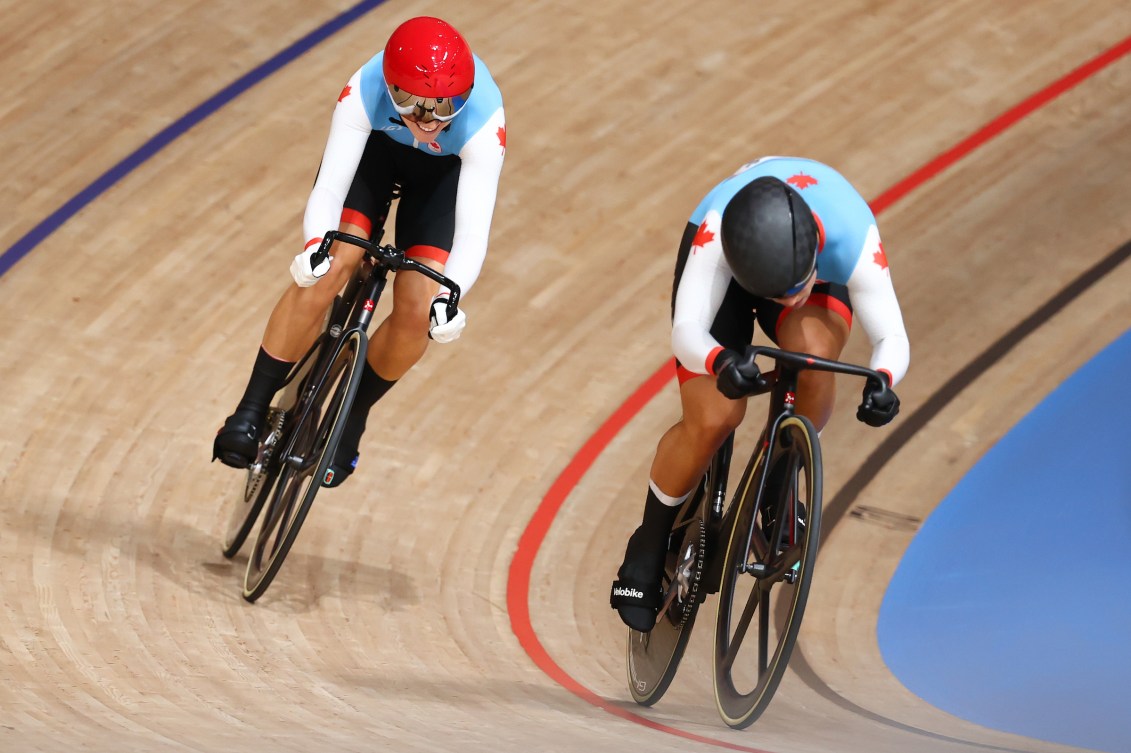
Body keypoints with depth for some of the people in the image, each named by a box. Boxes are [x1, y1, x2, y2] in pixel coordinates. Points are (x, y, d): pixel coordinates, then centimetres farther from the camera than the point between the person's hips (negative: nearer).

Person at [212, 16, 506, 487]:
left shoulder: (483, 124, -40)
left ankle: (350, 420, 11)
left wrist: (448, 296, -61)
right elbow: (327, 189, -40)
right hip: (374, 145, 0)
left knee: (416, 309, -15)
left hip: (447, 169, 0)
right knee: (327, 271, -21)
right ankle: (251, 412, -8)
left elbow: (473, 233, -43)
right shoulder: (364, 93, -39)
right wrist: (315, 247, -61)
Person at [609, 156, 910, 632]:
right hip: (730, 261, -1)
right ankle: (649, 547, 7)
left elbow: (892, 337, -37)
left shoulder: (853, 239, -41)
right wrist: (721, 363, -69)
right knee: (712, 421, -19)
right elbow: (685, 331, -47)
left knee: (815, 355, -35)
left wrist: (883, 381, -61)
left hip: (825, 272, 1)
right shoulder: (717, 230, -43)